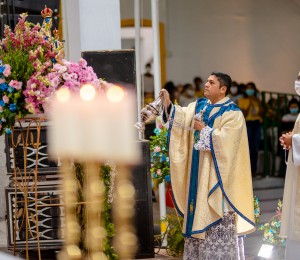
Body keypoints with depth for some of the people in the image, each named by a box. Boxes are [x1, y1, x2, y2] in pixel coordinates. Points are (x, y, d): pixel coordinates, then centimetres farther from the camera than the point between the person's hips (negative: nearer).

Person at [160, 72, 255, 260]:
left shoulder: (233, 113, -10)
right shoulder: (199, 105, 11)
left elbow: (226, 138, -21)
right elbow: (184, 116, -4)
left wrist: (204, 130, -15)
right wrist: (169, 105, -19)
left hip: (217, 171, -7)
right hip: (199, 169, 7)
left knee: (217, 213, -6)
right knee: (200, 208, 9)